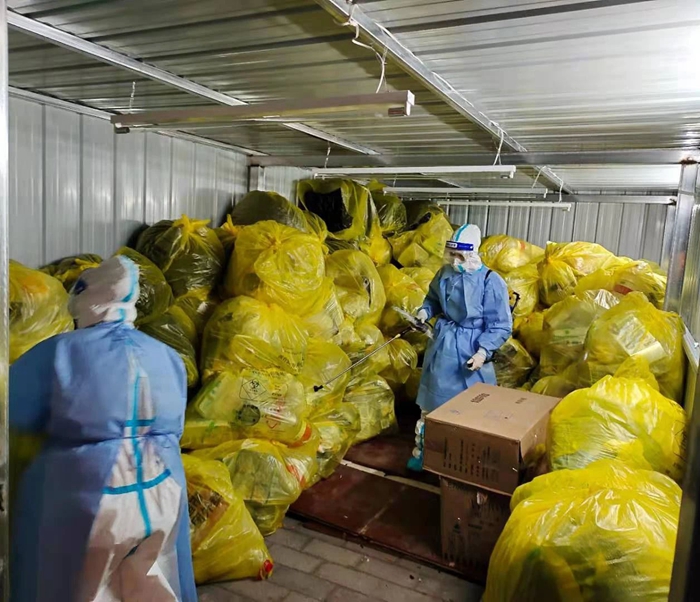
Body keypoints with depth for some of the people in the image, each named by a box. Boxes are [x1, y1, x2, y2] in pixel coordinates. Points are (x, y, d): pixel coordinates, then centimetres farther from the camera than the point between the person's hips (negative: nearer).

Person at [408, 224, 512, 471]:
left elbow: (501, 326, -15)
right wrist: (426, 311, -4)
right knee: (431, 401, 15)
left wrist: (484, 351, -26)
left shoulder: (491, 282, -18)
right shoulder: (445, 273, -3)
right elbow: (433, 297, 17)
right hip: (442, 345, 5)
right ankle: (421, 451, 31)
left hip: (470, 349, -4)